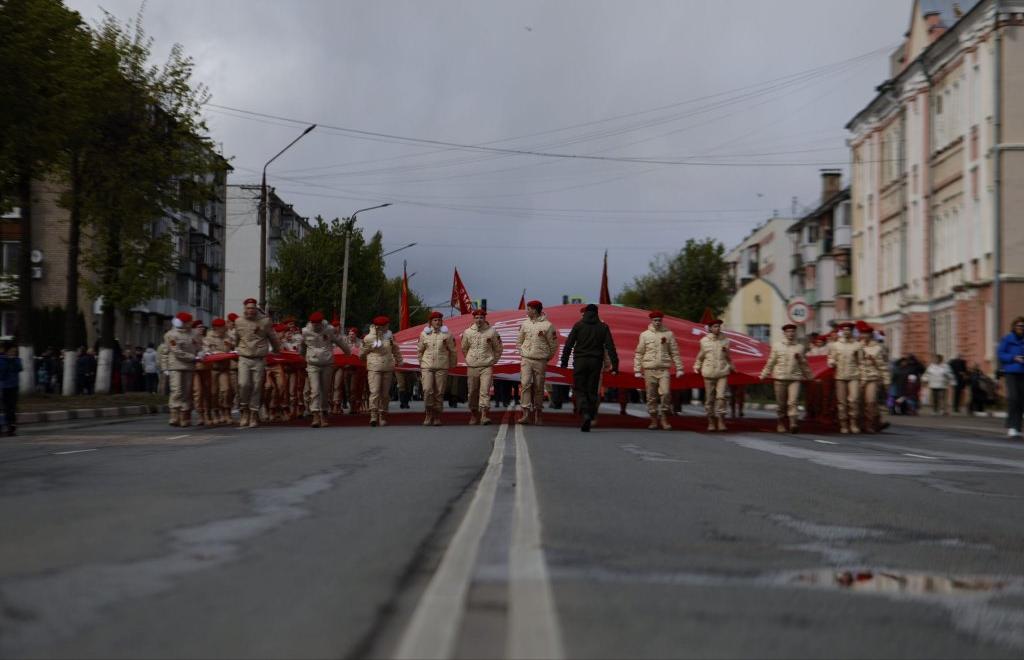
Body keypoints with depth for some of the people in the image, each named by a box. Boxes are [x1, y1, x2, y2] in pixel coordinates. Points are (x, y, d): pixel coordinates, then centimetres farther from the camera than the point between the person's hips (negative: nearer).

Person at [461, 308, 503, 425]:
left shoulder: (491, 332, -1)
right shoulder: (467, 332, 4)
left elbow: (498, 348, 11)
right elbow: (464, 348, 19)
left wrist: (493, 361, 8)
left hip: (486, 367, -2)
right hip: (472, 367, 2)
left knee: (485, 391, -13)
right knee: (473, 392, 7)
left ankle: (484, 415, -20)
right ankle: (474, 415, 19)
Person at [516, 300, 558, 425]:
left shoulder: (548, 326, -6)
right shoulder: (525, 324, 8)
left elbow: (553, 345, 1)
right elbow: (519, 341, 20)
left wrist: (547, 358, 2)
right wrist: (522, 354, 11)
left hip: (540, 361, -3)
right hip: (526, 360, 3)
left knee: (538, 388, 4)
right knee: (525, 384, -11)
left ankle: (537, 414, 15)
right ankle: (526, 414, -15)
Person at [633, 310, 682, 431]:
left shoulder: (669, 334, 6)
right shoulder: (645, 335, 6)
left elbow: (675, 352, 9)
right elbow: (639, 353, 8)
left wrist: (679, 368, 5)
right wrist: (637, 370, 4)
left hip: (664, 369, -1)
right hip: (649, 369, 1)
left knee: (666, 393, -15)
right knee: (651, 396, 3)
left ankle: (664, 418, -1)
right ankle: (654, 420, 13)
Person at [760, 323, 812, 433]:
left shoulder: (800, 347, 9)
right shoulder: (777, 346, 7)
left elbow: (804, 364, 17)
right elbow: (771, 362, 10)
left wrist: (808, 376, 19)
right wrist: (764, 375, 8)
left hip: (795, 378, 0)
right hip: (780, 378, 0)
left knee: (793, 401, -14)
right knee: (781, 403, 5)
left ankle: (794, 423, -20)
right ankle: (781, 424, 18)